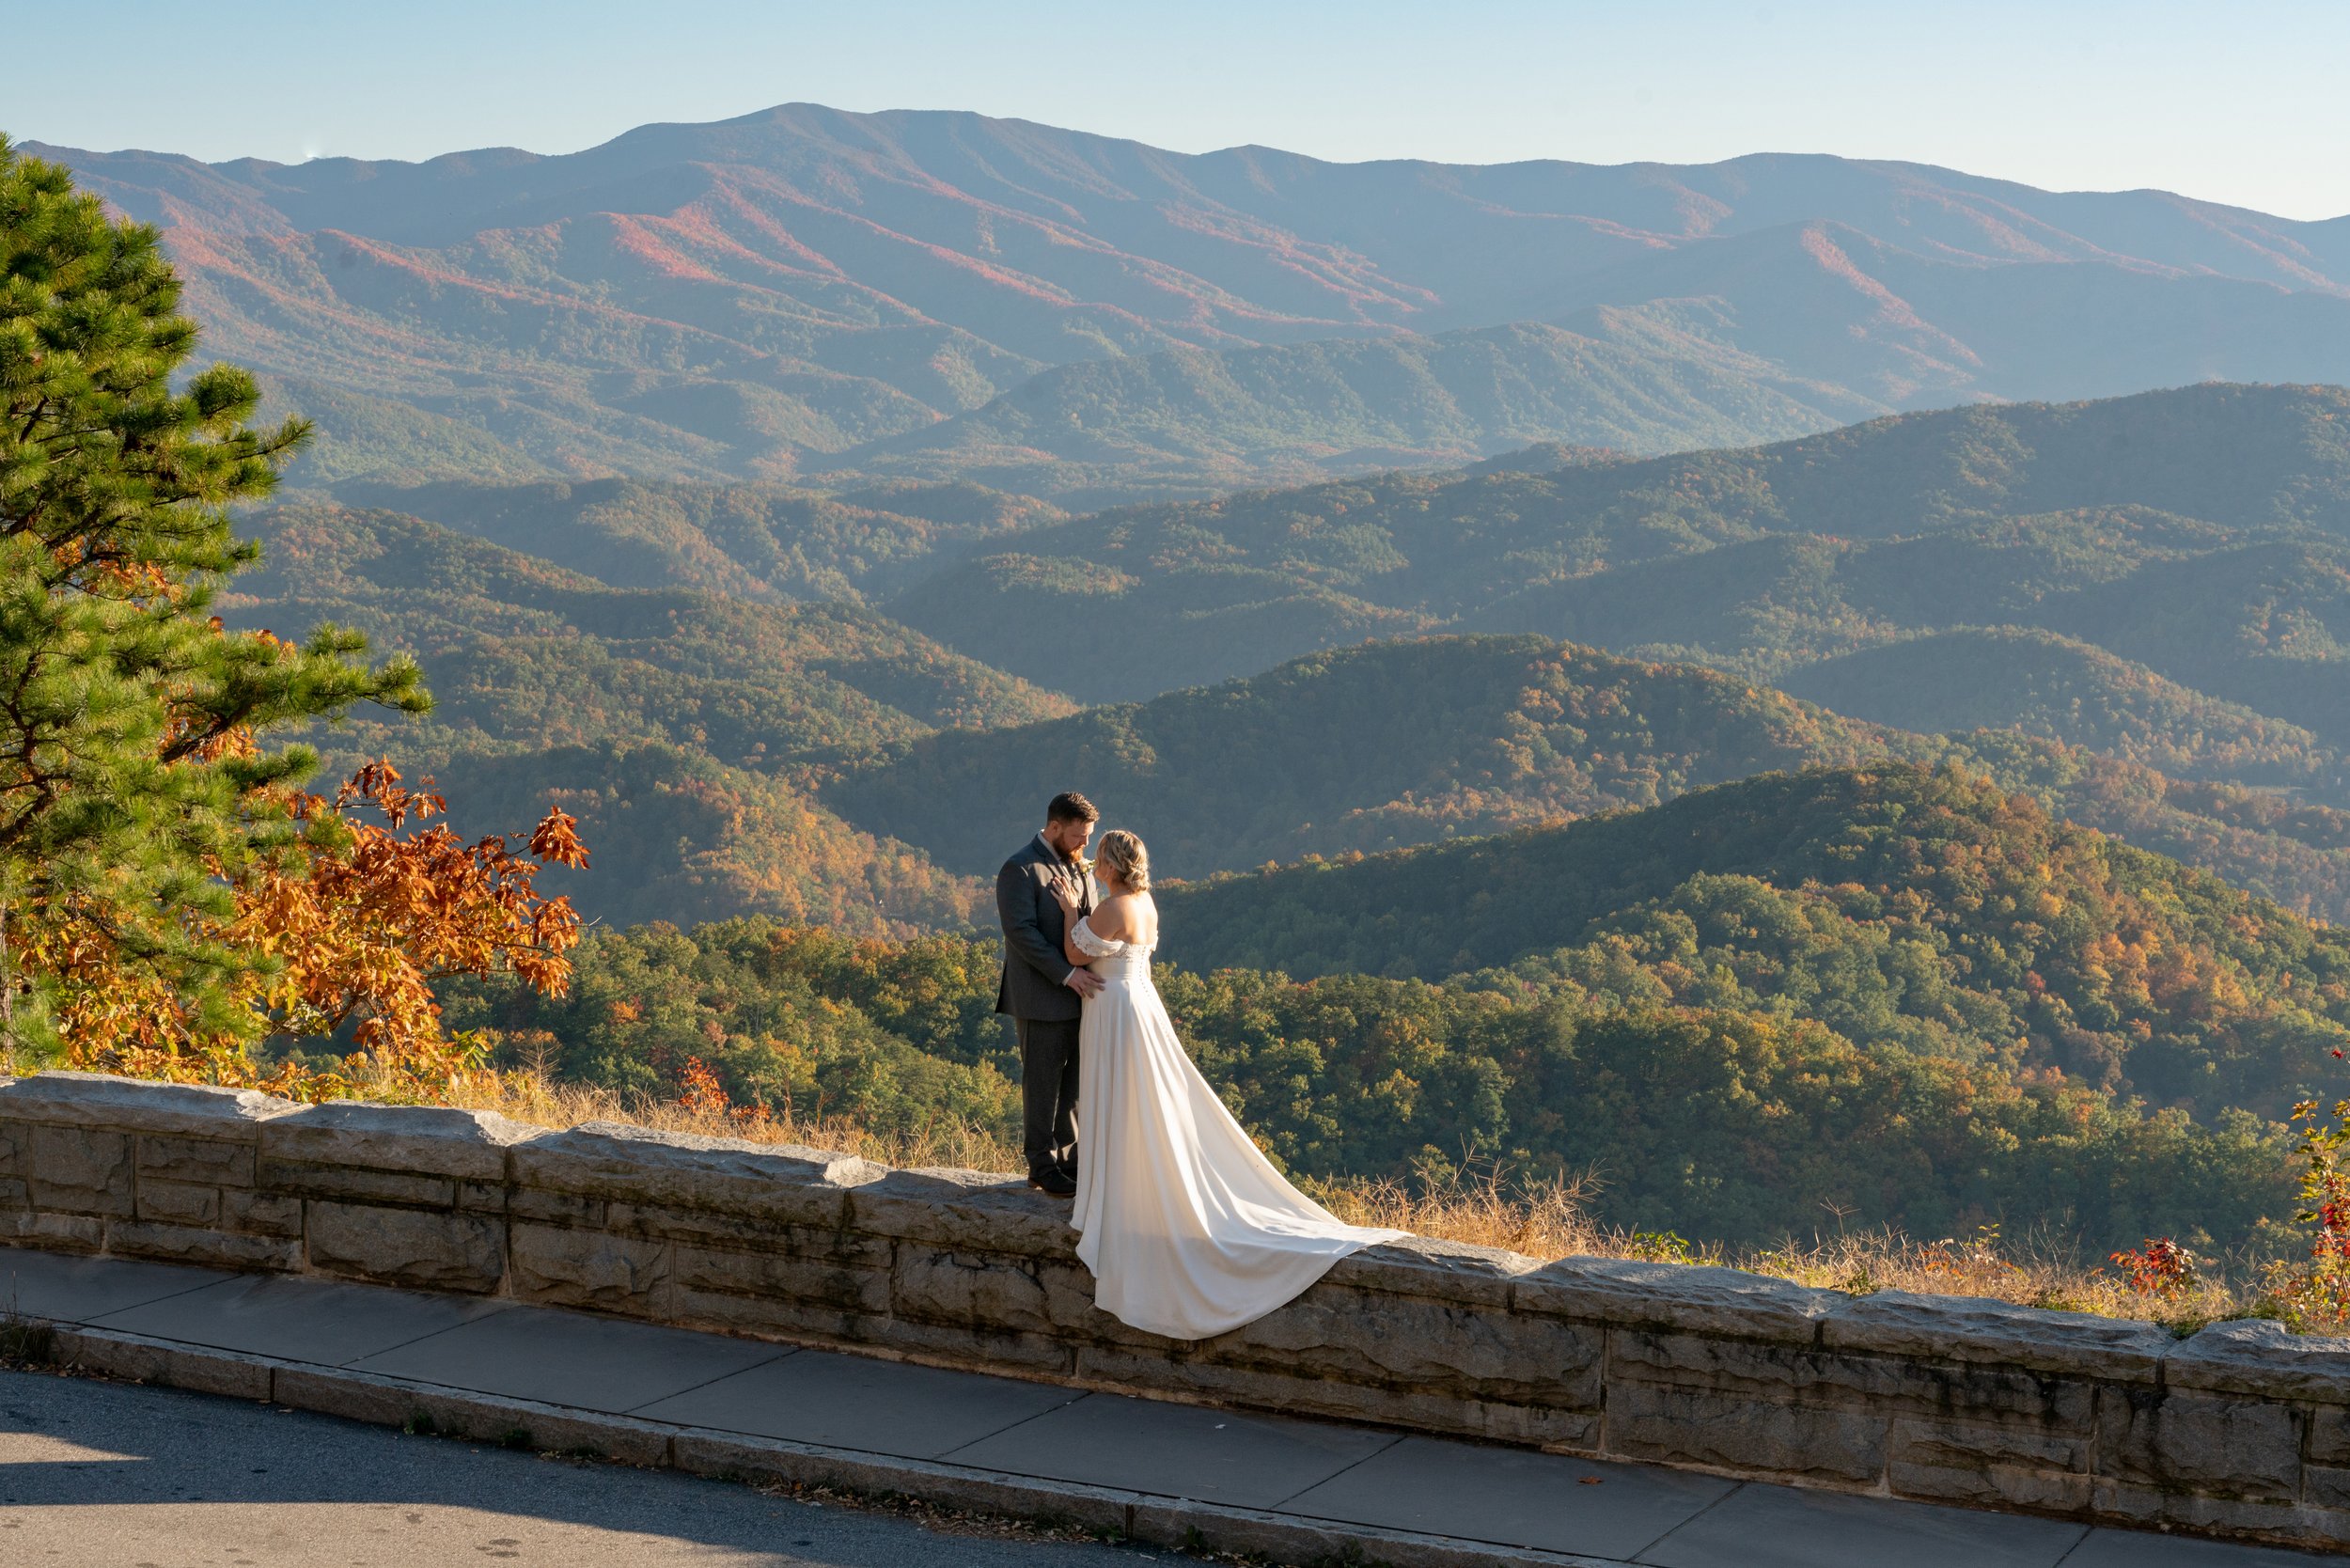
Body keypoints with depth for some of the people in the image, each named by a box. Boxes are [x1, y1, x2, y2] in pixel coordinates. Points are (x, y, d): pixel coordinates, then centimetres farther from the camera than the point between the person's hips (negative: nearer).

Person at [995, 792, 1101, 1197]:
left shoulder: (1080, 868, 14)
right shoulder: (1021, 870, -12)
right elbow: (1021, 932, -19)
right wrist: (1067, 974, -23)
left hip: (1080, 995, 7)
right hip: (1041, 999, -7)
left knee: (1075, 1083, 11)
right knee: (1043, 1085, 2)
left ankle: (1068, 1159, 20)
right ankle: (1043, 1167, 10)